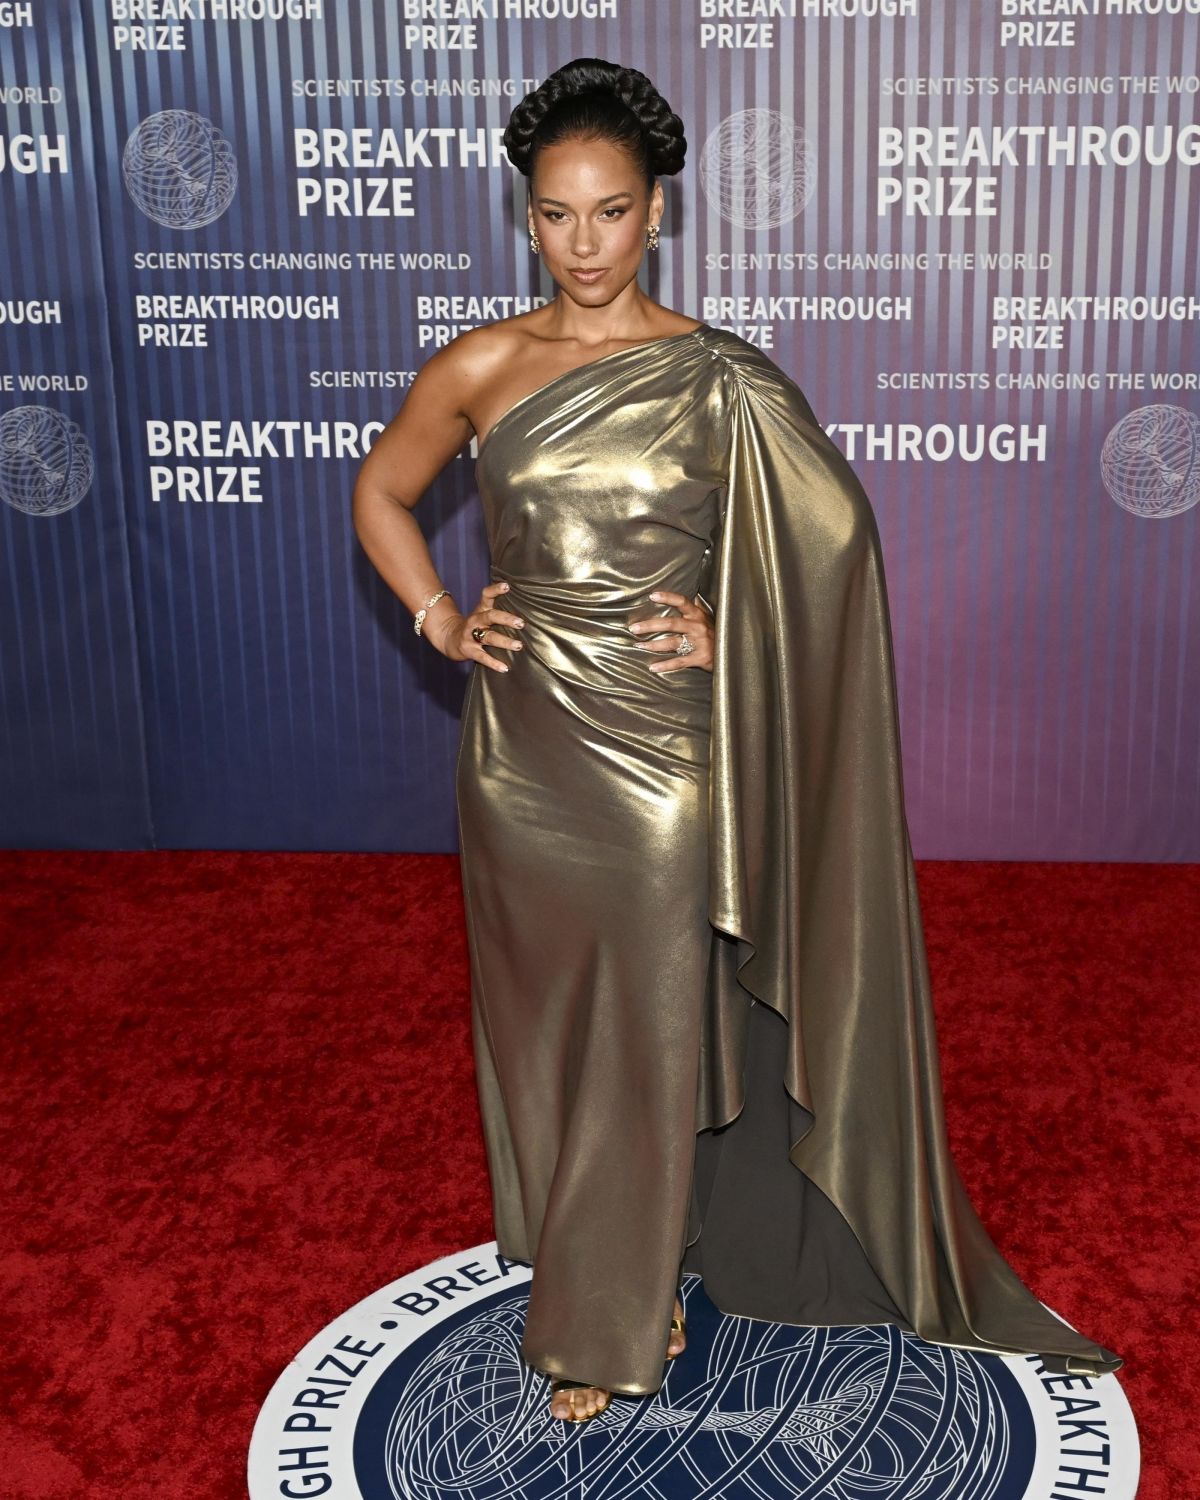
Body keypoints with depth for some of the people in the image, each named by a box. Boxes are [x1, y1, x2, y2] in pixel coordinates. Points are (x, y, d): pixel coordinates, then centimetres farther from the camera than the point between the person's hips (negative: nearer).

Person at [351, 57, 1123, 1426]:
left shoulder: (720, 380, -5)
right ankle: (575, 1260, 38)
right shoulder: (479, 368, 1)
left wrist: (733, 629, -9)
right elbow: (381, 494, 15)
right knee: (539, 1019, 14)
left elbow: (834, 534, 4)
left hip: (662, 758, -2)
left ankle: (612, 1315, 26)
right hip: (522, 750, 2)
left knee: (649, 1036, 5)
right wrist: (440, 622, 3)